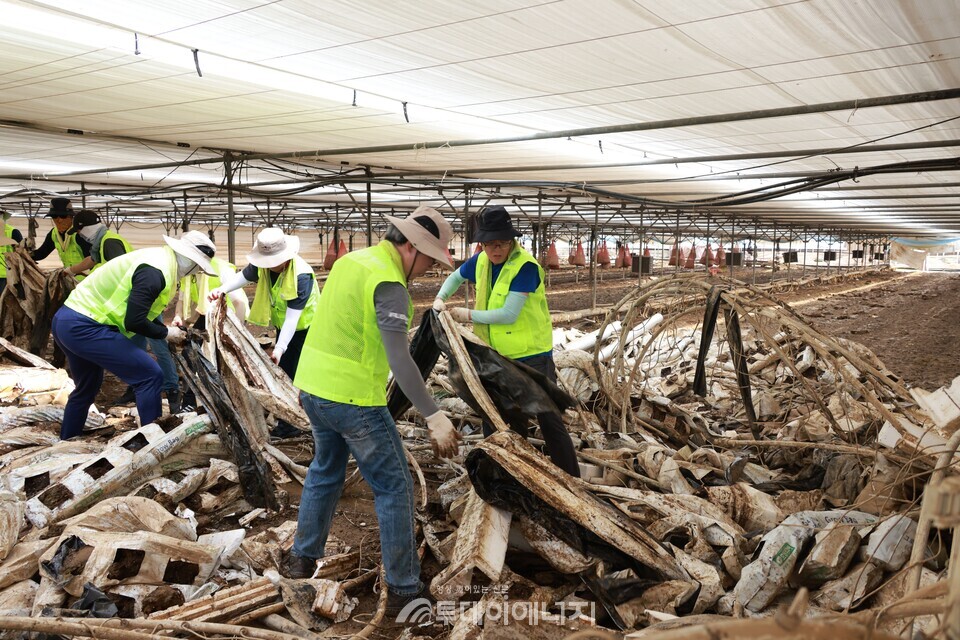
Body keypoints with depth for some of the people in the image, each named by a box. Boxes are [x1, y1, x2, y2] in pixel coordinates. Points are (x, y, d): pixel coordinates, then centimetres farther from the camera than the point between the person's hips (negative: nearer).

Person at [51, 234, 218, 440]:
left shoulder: (157, 257, 11)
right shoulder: (155, 271, -21)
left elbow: (139, 310, 20)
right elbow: (134, 321, -23)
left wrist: (167, 330, 13)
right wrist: (167, 333, -7)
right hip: (84, 327, -11)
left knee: (86, 388, 27)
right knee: (150, 376, -8)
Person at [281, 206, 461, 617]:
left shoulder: (351, 261, 9)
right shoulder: (388, 283, -19)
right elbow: (399, 358, -30)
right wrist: (434, 416, -33)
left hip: (314, 388, 9)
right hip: (354, 400, -9)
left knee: (325, 470, 28)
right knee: (394, 488, 5)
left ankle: (303, 557, 40)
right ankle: (403, 588, 13)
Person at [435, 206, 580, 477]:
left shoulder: (526, 266, -21)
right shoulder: (481, 261, 1)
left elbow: (509, 314, -26)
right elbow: (456, 277, 22)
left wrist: (469, 315, -17)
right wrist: (441, 298, 3)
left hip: (531, 355, -7)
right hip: (496, 356, 7)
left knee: (549, 419, 1)